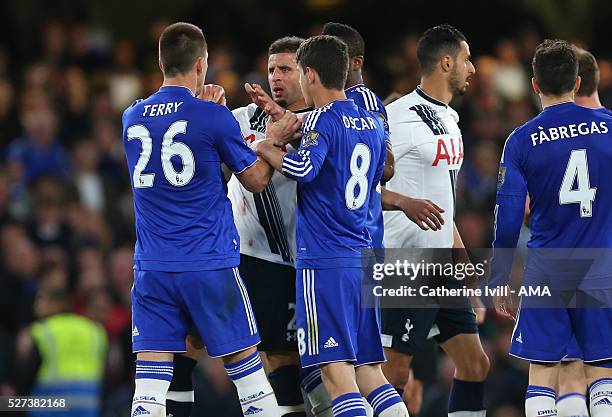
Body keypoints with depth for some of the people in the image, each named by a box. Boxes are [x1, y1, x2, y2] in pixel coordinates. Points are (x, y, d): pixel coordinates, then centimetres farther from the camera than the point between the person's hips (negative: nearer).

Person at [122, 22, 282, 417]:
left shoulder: (132, 118, 5)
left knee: (150, 381, -2)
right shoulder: (214, 117, -8)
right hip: (211, 266, -3)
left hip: (152, 268, 3)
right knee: (246, 367, 10)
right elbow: (257, 180, 3)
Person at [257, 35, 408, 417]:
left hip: (324, 261, -8)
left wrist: (269, 151, -7)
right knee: (367, 369, 10)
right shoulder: (373, 124, 15)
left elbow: (303, 168, -26)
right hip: (362, 259, 8)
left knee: (336, 369, -9)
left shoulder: (322, 120, -9)